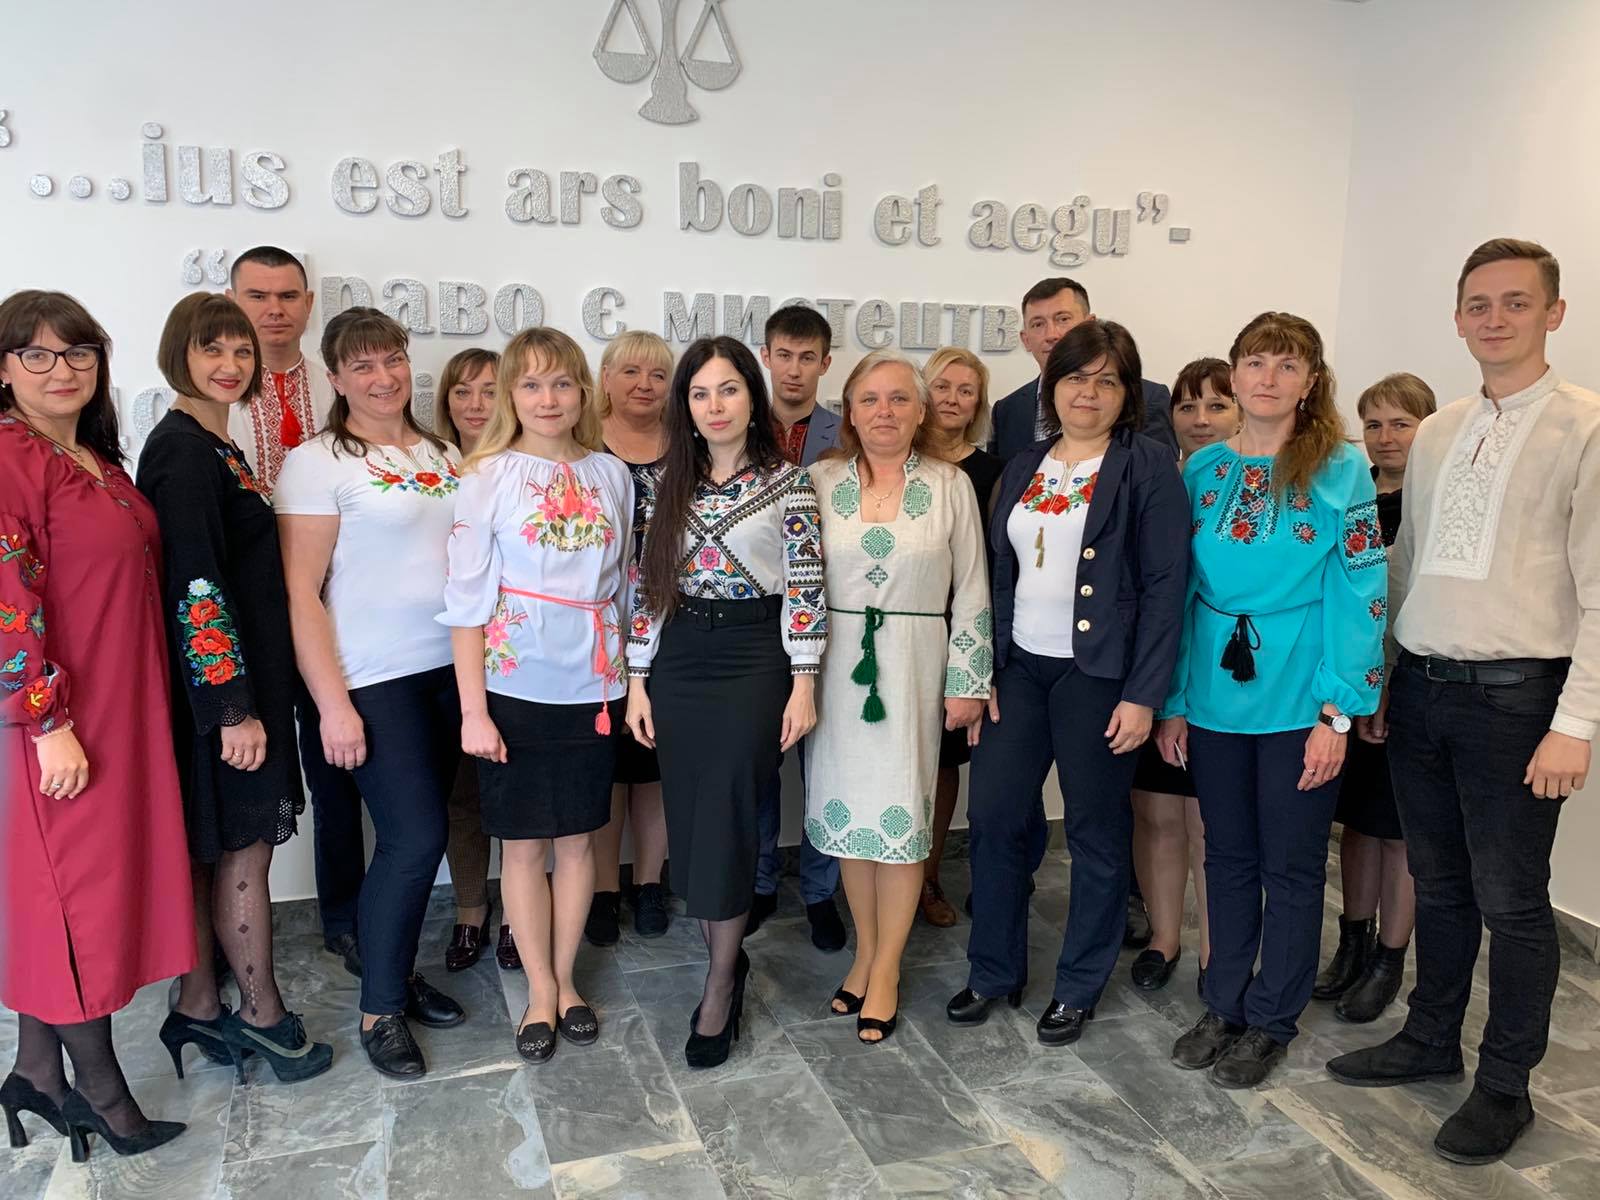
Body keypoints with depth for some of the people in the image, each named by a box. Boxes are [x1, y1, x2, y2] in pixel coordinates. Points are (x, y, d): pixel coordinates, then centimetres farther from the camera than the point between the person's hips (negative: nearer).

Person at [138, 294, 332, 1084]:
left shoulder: (212, 446, 14)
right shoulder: (184, 451, -15)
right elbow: (196, 586, -21)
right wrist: (234, 708, -21)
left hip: (235, 680, 9)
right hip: (220, 686, -9)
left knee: (210, 848, 15)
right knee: (244, 848, 2)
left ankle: (197, 1009, 27)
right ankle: (263, 1015, 17)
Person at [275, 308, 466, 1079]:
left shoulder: (443, 456, 11)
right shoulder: (317, 463, -6)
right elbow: (300, 591, -10)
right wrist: (332, 703, -14)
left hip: (450, 669, 6)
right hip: (376, 681, -5)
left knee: (420, 832, 11)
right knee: (414, 838, -6)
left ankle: (398, 969, 30)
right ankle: (379, 1008, 14)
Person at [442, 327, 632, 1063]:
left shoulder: (611, 475, 4)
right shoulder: (488, 477, -5)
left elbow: (621, 587, 9)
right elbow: (466, 601, -8)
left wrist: (624, 676, 4)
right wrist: (472, 709, -11)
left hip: (590, 686, 3)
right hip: (514, 687, -2)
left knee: (577, 838, 12)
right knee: (523, 843, 8)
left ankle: (565, 979, 30)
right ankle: (541, 991, 25)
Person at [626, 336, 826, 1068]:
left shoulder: (787, 482, -3)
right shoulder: (664, 483, 6)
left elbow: (805, 588, -5)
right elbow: (647, 584, 7)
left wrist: (803, 684, -8)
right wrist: (637, 681, 4)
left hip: (754, 659, -3)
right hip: (677, 663, 4)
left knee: (724, 818, -4)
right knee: (688, 821, 7)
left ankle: (720, 981, 14)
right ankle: (726, 962, 26)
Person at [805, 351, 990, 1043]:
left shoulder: (950, 486, 0)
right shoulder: (822, 480, 3)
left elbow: (971, 592, 2)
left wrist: (968, 683, 0)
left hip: (913, 666, -1)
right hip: (835, 664, 2)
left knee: (902, 809, 1)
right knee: (847, 803, 8)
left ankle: (886, 969, 17)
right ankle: (866, 950, 28)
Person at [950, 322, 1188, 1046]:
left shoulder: (1147, 468, -5)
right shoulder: (1022, 470, 12)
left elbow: (1164, 585, -10)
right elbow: (1002, 576, 12)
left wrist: (1142, 694, -15)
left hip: (1100, 675, -5)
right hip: (1020, 668, 5)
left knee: (1096, 833, 7)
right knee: (992, 816, 6)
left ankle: (1080, 986, 25)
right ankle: (994, 971, 25)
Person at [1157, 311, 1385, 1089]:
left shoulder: (1339, 469, -6)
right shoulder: (1203, 468, 5)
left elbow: (1358, 594, -9)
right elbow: (1181, 588, 6)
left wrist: (1337, 713, -14)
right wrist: (1173, 700, 4)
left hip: (1298, 699, -3)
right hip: (1215, 695, 4)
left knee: (1291, 865, 10)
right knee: (1228, 856, 15)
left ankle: (1271, 1020, 27)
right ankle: (1225, 1004, 31)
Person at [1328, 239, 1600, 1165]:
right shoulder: (1435, 434, 11)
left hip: (1514, 696, -5)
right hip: (1420, 689, 5)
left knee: (1511, 900, 6)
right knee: (1438, 885, 18)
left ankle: (1506, 1086, 24)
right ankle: (1432, 1038, 35)